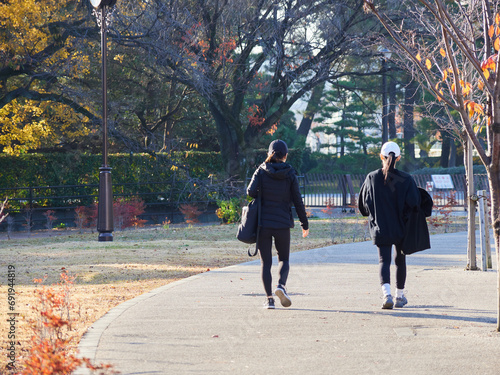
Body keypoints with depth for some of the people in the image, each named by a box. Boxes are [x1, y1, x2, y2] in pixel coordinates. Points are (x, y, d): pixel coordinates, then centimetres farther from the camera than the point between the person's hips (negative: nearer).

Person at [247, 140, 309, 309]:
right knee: (284, 259, 15)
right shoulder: (290, 174, -1)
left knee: (265, 262, 6)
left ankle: (269, 298, -3)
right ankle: (281, 285, -12)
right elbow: (297, 200, 1)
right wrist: (304, 224, 9)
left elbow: (251, 191, -13)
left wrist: (262, 197, 10)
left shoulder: (261, 171, -2)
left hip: (263, 222, 0)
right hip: (282, 223, 0)